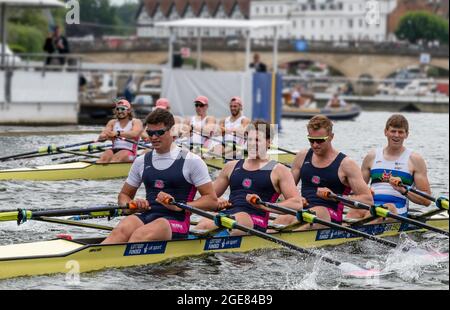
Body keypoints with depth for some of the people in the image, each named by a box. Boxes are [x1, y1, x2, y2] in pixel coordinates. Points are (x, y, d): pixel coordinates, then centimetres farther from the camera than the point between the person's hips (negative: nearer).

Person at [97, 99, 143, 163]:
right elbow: (100, 137, 3)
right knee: (105, 156, -30)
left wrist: (117, 133, -35)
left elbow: (134, 134, -19)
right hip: (114, 150, 3)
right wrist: (107, 136, -23)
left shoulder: (136, 122, 5)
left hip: (129, 151, -3)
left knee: (116, 157, -35)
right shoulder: (112, 122, 18)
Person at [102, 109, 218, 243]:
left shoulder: (191, 161, 4)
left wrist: (178, 206, -14)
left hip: (175, 222, -4)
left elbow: (212, 201, 0)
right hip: (145, 216, 4)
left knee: (140, 235, -37)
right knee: (121, 231, -32)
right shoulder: (141, 162, 18)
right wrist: (131, 205, 1)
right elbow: (124, 195, 27)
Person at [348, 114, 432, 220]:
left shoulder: (414, 159, 10)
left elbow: (427, 200, 5)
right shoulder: (372, 157, 19)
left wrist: (404, 190, -11)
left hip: (397, 212, -3)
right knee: (356, 211, -34)